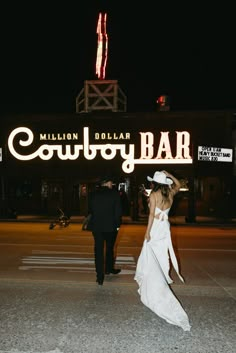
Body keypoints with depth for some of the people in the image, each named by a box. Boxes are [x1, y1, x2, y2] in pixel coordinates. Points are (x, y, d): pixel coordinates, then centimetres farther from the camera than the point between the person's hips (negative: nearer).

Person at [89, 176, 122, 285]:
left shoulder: (93, 194, -1)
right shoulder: (114, 193, -10)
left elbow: (90, 210, 6)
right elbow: (118, 211, -10)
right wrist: (117, 224, 1)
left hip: (96, 227, 1)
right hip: (111, 227, -1)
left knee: (98, 250, 6)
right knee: (110, 248, 19)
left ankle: (100, 276, 7)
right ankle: (109, 269, 38)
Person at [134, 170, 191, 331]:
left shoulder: (154, 195, -12)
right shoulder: (170, 193, 3)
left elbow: (151, 214, -16)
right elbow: (178, 185, 24)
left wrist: (147, 231, -13)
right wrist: (169, 175, 15)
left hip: (155, 228, -6)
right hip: (165, 228, 6)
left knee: (152, 258, 2)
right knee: (161, 255, 15)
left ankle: (153, 289, 6)